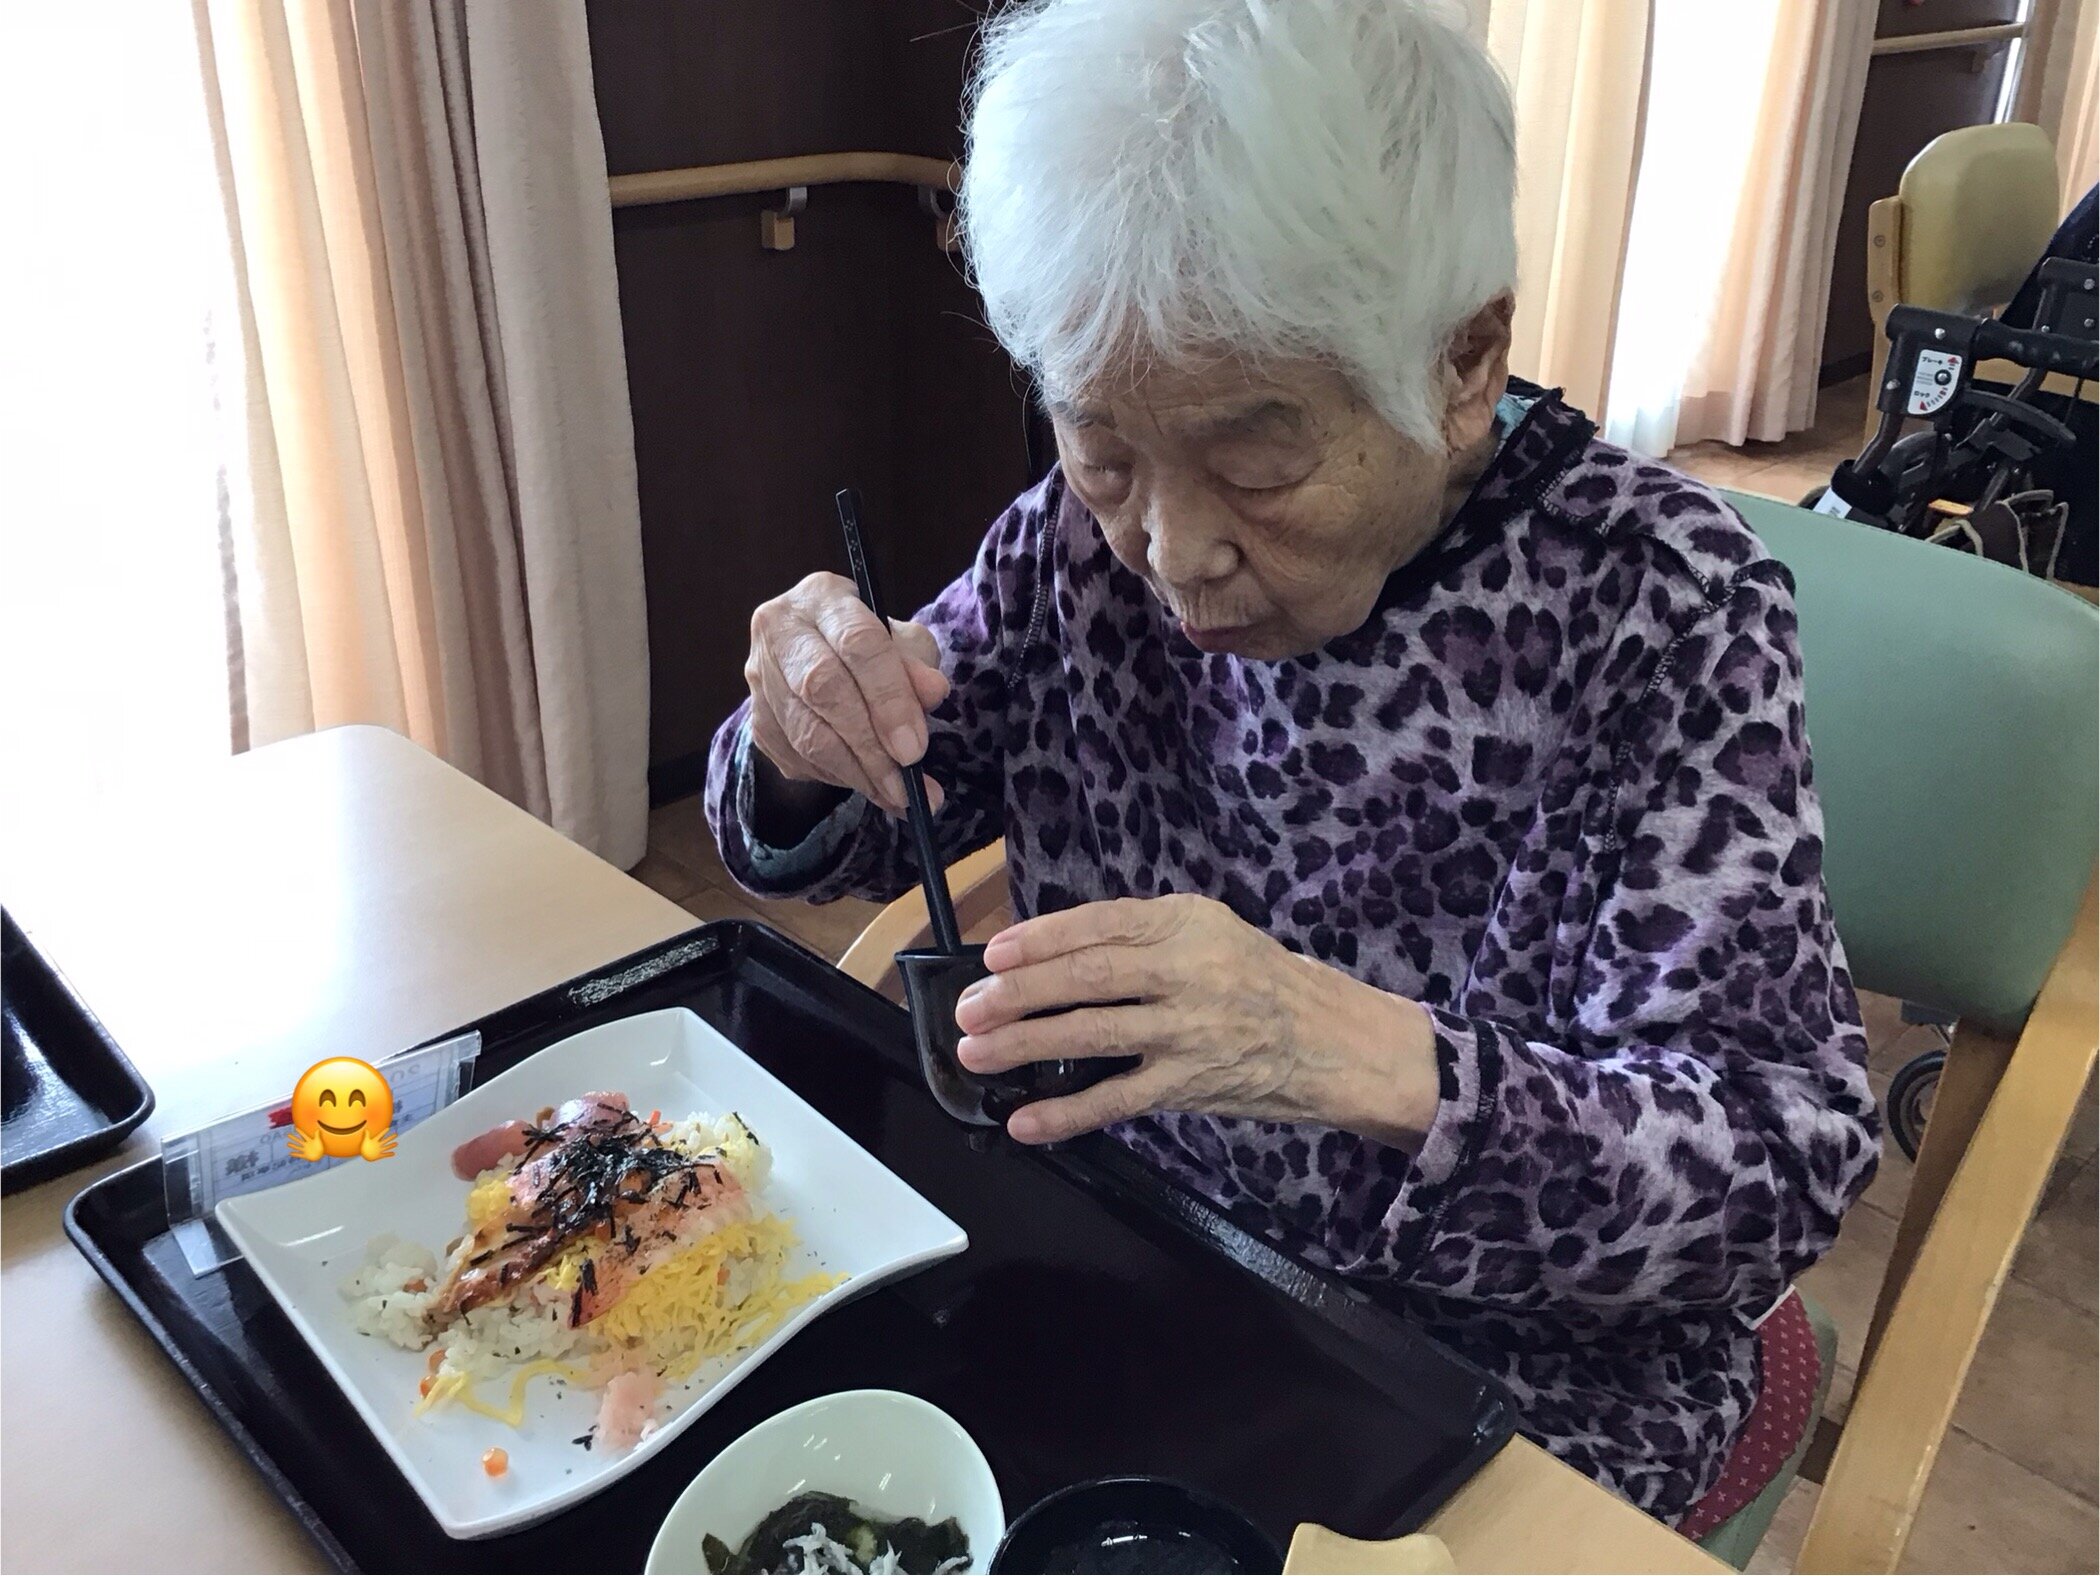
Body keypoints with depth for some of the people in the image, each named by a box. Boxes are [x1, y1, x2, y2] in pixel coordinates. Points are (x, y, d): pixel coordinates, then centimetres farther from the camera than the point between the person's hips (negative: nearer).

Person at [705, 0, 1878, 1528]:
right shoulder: (1086, 537, -9)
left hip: (1504, 1371, -3)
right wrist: (805, 745, -21)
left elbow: (1789, 1159, -22)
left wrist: (1370, 1062, -39)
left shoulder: (1655, 599, -19)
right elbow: (827, 849, 2)